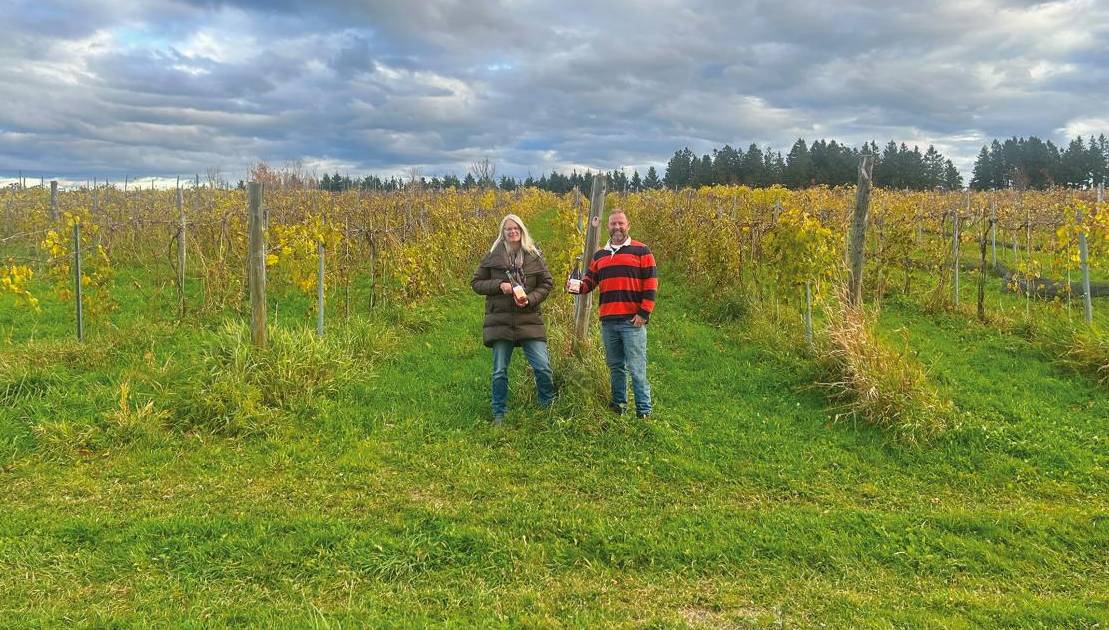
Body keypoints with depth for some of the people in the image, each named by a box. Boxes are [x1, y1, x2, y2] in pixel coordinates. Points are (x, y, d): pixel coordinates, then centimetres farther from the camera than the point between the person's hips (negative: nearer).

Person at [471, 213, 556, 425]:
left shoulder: (534, 256, 4)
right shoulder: (492, 257, 2)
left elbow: (547, 283, 7)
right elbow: (476, 283, 6)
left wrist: (530, 299, -10)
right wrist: (499, 285, -11)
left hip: (529, 320, 0)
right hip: (500, 321, 0)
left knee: (543, 367, -4)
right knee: (499, 372, 6)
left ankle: (549, 408, 20)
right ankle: (499, 414, 21)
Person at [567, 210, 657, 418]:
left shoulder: (642, 251, 2)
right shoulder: (599, 255, 17)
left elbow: (650, 283, -2)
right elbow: (590, 280, 18)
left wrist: (644, 313, -9)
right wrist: (578, 287, -6)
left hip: (633, 321, -5)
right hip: (608, 322, 5)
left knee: (636, 367, -6)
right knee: (615, 366, 14)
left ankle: (644, 410, 0)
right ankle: (618, 404, 25)